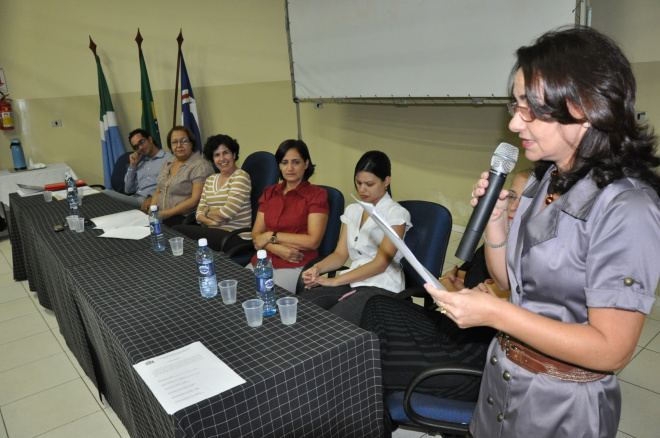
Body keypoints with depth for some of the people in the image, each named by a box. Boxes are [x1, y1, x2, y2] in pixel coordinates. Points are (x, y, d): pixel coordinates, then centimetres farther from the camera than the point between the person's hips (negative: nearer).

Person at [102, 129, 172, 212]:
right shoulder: (140, 162, 25)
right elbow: (128, 191, 21)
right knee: (106, 192, -24)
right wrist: (132, 165, 15)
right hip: (134, 199, 7)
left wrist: (153, 198, -24)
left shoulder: (168, 158, 4)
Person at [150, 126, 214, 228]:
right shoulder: (168, 164, 18)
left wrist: (167, 214, -16)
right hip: (160, 215, 7)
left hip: (184, 218, -7)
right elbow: (158, 192, 21)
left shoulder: (200, 166, -8)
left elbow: (195, 200, -15)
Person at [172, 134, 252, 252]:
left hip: (236, 237, -6)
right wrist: (212, 221, -10)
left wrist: (208, 212, 3)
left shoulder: (241, 176, -6)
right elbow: (199, 213, 11)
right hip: (211, 230, 7)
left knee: (177, 231, -22)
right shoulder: (210, 180, 17)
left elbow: (226, 213, -15)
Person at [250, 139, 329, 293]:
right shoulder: (269, 193, 17)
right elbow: (256, 234, 10)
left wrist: (271, 236, -5)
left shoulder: (316, 194, 0)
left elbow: (313, 241, -9)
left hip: (296, 266, -5)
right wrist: (277, 248, -11)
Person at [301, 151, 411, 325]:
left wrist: (335, 281, -16)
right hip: (352, 282, 6)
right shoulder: (352, 210, 17)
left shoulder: (396, 213, -4)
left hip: (382, 287, -5)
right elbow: (340, 254, 13)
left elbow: (380, 263, -11)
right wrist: (317, 268, -9)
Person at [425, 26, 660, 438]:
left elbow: (610, 350, -25)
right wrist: (494, 217, -10)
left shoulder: (626, 208, -25)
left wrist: (493, 313, -27)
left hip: (561, 404, -6)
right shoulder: (545, 179, 0)